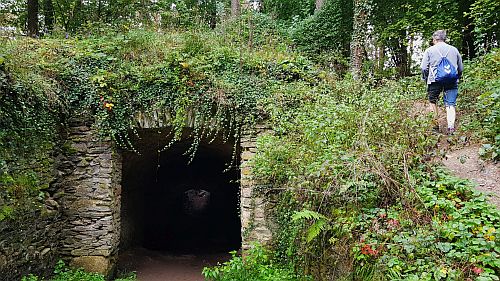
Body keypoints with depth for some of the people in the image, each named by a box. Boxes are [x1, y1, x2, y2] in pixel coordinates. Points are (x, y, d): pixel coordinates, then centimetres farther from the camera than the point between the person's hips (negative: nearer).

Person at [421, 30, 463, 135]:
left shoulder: (429, 50, 5)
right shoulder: (454, 50, 15)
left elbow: (424, 68, -1)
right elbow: (461, 68, 18)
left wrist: (425, 79, 12)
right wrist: (457, 78, 31)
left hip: (435, 80, -2)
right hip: (452, 81, 2)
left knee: (433, 101, 16)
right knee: (450, 104, 0)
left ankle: (436, 124, 13)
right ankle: (451, 126, -14)